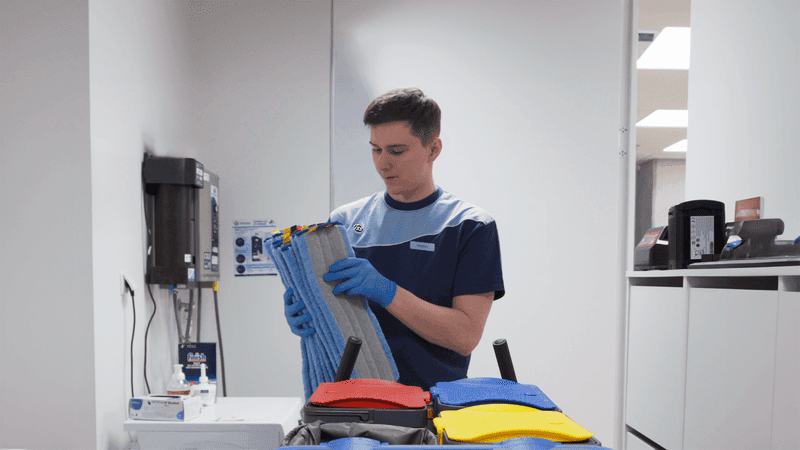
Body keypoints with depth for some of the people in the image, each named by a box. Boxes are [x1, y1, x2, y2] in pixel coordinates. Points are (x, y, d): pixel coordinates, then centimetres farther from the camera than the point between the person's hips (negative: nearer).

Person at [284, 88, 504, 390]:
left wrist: (386, 291, -18)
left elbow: (466, 336, -8)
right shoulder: (344, 220, 10)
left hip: (434, 397, -2)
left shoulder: (470, 226, -1)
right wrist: (301, 316, -8)